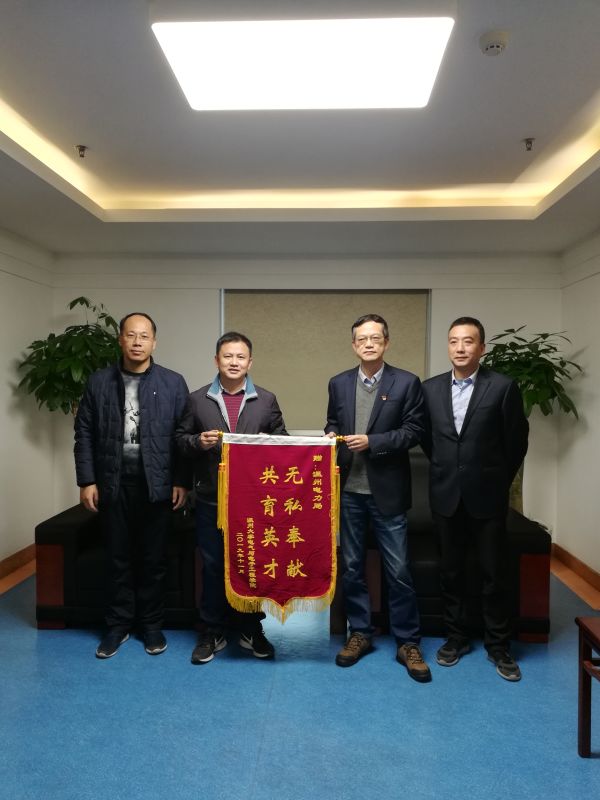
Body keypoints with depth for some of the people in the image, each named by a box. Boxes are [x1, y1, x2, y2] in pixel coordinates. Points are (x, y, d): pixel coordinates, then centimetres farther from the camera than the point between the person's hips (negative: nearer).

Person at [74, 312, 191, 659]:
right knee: (119, 559, 12)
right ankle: (119, 625, 28)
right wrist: (87, 480, -1)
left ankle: (152, 624, 26)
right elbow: (84, 433, 4)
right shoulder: (99, 382, 4)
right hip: (113, 484, 1)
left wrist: (182, 481, -5)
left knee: (154, 559, 10)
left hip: (157, 484, -1)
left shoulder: (173, 383, 0)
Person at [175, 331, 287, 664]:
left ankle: (251, 629, 28)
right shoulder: (197, 399, 3)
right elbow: (180, 438, 7)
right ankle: (212, 633, 24)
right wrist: (198, 441, -13)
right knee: (213, 567, 9)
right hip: (210, 499, 0)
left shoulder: (267, 400, 4)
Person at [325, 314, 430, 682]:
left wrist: (372, 441, -17)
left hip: (387, 490, -3)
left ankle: (408, 643, 19)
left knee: (399, 571, 3)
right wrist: (331, 436, -8)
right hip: (349, 490, 3)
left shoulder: (407, 382, -4)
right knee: (352, 567, 13)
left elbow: (414, 431, -7)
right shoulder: (339, 383, 7)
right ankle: (360, 633, 29)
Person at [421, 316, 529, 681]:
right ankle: (456, 637, 30)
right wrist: (447, 469, 12)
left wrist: (497, 480, 6)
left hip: (487, 497, -3)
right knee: (451, 572, 13)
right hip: (446, 496, 3)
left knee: (494, 574, 8)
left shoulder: (503, 387, -7)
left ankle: (499, 646, 25)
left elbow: (517, 441, -1)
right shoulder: (430, 388, 2)